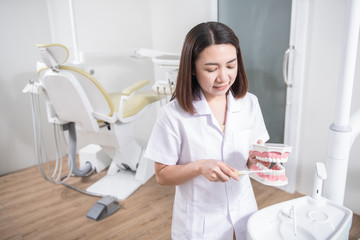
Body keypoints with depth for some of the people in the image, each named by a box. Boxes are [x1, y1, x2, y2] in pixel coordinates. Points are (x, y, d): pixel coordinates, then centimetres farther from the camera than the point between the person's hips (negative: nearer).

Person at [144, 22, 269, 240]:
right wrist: (200, 167, -28)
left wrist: (257, 160, -20)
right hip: (199, 221, -3)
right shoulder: (174, 114, -20)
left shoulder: (249, 103, -8)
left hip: (242, 210, 4)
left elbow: (253, 160, 2)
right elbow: (162, 175, -12)